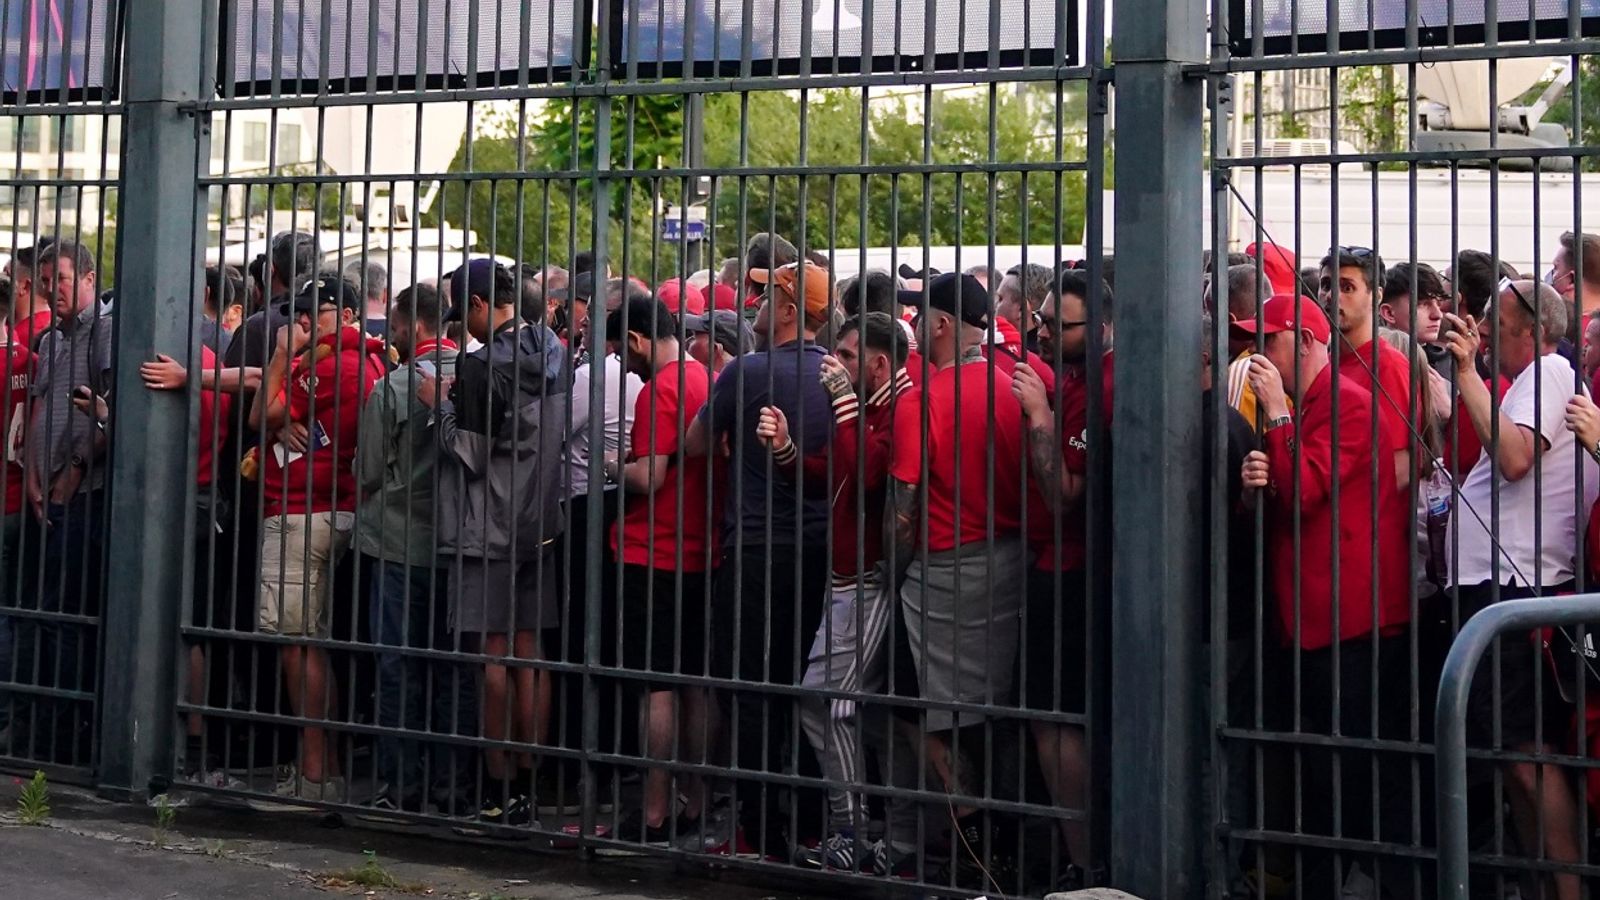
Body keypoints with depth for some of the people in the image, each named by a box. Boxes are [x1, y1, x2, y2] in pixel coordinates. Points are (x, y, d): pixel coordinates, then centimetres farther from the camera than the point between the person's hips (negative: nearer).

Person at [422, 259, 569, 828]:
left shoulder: (483, 364, -17)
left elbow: (471, 453, -16)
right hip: (539, 522, 7)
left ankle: (499, 791, 2)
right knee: (528, 653, 10)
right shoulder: (553, 353, 7)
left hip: (489, 529, -7)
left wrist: (440, 404, -3)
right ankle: (526, 789, 14)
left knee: (492, 655, -1)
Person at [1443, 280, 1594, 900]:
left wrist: (1469, 374, -18)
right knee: (1516, 754, 12)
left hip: (1518, 587, -10)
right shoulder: (1531, 380, 23)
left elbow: (1515, 457, -23)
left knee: (1529, 753, -12)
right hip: (1497, 586, 10)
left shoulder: (1550, 371, -7)